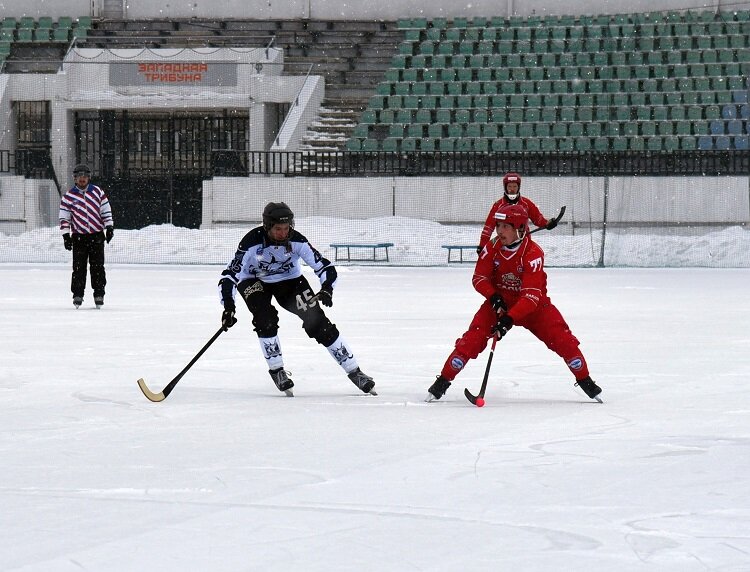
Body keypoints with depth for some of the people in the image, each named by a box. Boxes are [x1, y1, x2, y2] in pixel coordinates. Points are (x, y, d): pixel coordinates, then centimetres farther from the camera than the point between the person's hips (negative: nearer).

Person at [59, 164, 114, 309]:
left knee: (97, 266, 0)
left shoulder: (97, 192, 5)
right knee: (79, 267, -4)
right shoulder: (68, 196, 1)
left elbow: (106, 210, 10)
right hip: (78, 236, -1)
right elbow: (64, 217, 1)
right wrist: (66, 235, -5)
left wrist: (109, 227, 1)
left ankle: (99, 294, 6)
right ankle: (77, 295, 2)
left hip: (97, 235, 1)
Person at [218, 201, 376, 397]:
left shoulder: (296, 241, -25)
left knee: (317, 321, -9)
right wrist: (228, 306, -42)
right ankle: (276, 370, -11)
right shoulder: (252, 243, -32)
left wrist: (327, 289, -40)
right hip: (253, 282, -1)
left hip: (289, 280, 1)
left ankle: (354, 372, -3)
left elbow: (325, 266, -21)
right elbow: (229, 275, -30)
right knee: (265, 318, -29)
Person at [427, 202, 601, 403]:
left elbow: (531, 296, -31)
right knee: (472, 339, -13)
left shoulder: (534, 253, -26)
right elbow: (479, 278, -4)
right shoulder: (492, 248, -13)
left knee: (562, 339, -11)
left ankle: (585, 381, 7)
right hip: (500, 302, 2)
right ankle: (443, 382, -5)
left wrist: (509, 319, -40)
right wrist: (493, 297, -24)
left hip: (533, 305, -2)